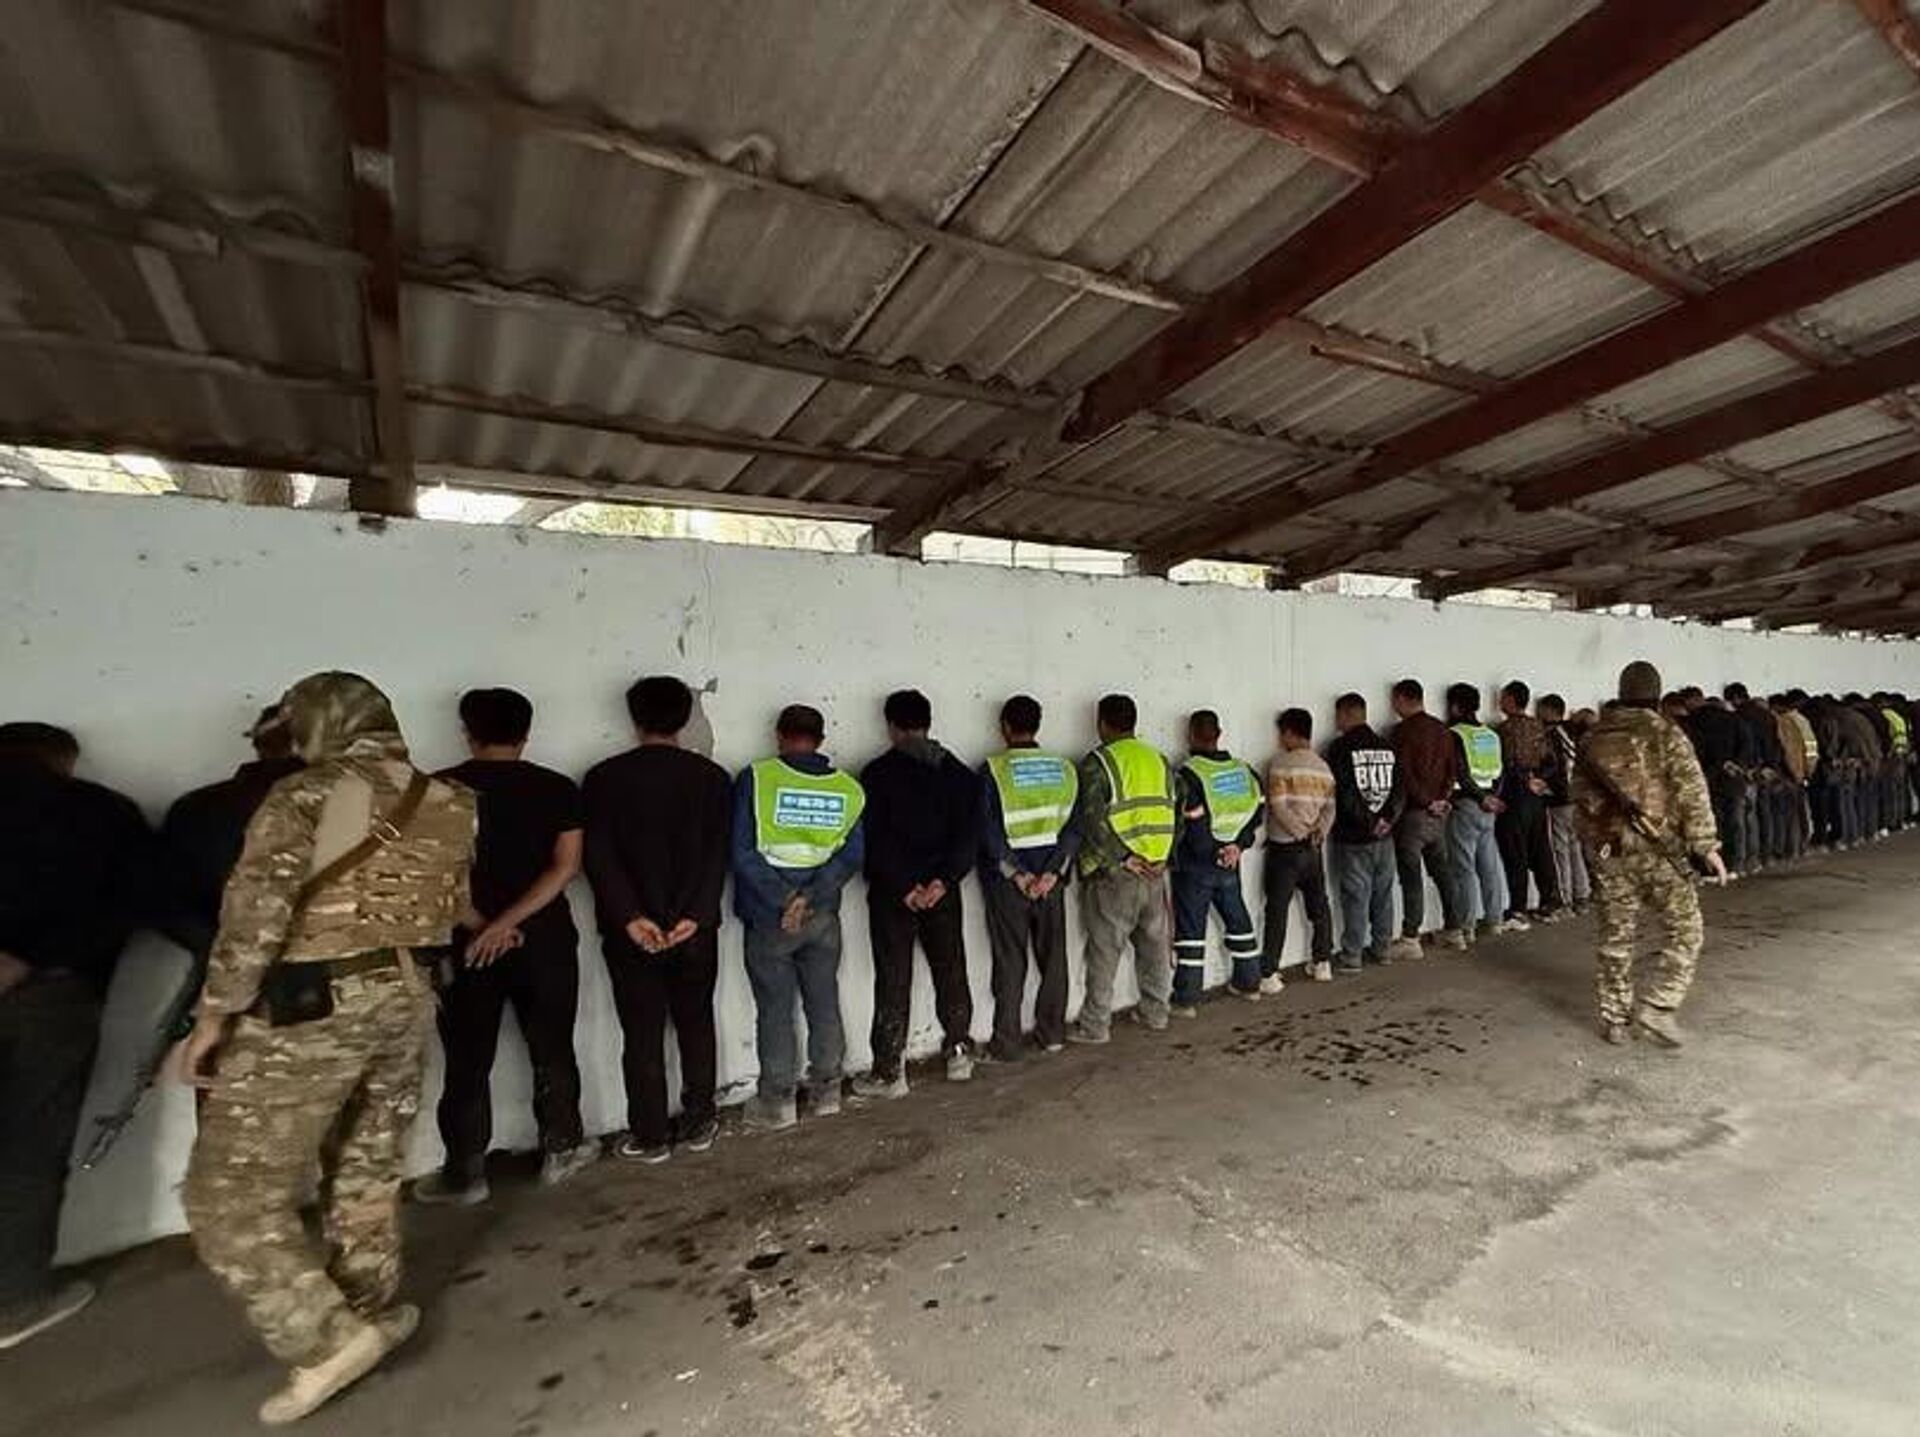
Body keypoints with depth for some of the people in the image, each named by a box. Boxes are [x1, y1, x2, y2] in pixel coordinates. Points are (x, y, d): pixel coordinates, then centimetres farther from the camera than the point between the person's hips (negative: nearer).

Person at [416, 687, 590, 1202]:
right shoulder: (558, 788, -2)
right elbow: (566, 866, -11)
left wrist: (480, 924, -9)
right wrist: (507, 923, -12)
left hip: (466, 944, -1)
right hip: (545, 941, 1)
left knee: (467, 1062, 12)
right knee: (552, 1050, 15)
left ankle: (464, 1173, 23)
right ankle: (561, 1150, 28)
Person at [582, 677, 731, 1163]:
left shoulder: (604, 778, -5)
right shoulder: (711, 776, -3)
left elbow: (599, 857, -13)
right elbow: (718, 854, -10)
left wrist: (630, 917, -16)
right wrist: (694, 915, -13)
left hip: (630, 931, -1)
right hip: (695, 927, 2)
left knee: (642, 1036, 10)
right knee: (696, 1026, 16)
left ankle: (650, 1137, 21)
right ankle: (699, 1124, 26)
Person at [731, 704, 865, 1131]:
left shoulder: (755, 779, -11)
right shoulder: (848, 788, -2)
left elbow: (744, 852, -15)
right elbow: (852, 855, -7)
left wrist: (783, 901, -12)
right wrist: (810, 898, -12)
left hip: (768, 919, -3)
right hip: (824, 916, 3)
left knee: (774, 1009, 10)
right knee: (824, 1003, 15)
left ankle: (778, 1101, 22)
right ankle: (827, 1091, 28)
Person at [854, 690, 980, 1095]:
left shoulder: (877, 774, -9)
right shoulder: (958, 772, 4)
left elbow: (875, 840, -14)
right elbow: (969, 833, -2)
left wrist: (904, 887, -11)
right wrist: (943, 880, -9)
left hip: (891, 894, -4)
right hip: (944, 891, 4)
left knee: (893, 981, 4)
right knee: (951, 971, 17)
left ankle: (889, 1073, 11)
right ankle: (959, 1052, 28)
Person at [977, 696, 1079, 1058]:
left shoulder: (993, 770, -9)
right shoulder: (1064, 768, 3)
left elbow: (990, 831, -13)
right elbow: (1073, 825, -2)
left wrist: (1017, 874, -10)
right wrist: (1052, 871, -7)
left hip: (1007, 882, -3)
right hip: (1050, 876, 3)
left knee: (1010, 963, 5)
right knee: (1054, 957, 14)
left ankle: (1006, 1044, 13)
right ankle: (1052, 1034, 25)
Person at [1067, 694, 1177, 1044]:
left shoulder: (1097, 762, -9)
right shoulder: (1160, 760, 9)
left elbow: (1093, 820, -19)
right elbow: (1176, 815, 9)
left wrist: (1123, 858, -15)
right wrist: (1163, 856, 8)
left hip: (1113, 874, -5)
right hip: (1156, 871, 6)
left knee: (1104, 951, 3)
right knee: (1155, 945, 17)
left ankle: (1095, 1025, 11)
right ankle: (1155, 1013, 29)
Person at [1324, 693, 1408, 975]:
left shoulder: (1340, 748, -11)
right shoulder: (1388, 748, 7)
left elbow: (1343, 793, -16)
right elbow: (1400, 789, 2)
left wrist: (1366, 822, -8)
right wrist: (1386, 818, -5)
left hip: (1352, 837, -5)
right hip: (1383, 836, 5)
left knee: (1355, 896, 0)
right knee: (1383, 893, 14)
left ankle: (1351, 957, 5)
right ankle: (1382, 948, 25)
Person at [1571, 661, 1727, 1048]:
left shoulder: (1593, 738, 7)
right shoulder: (1667, 735, -4)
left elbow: (1582, 796, 11)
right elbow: (1692, 795, -8)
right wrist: (1707, 846, -2)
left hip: (1608, 849, 4)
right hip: (1657, 847, -4)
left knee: (1616, 936, 12)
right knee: (1685, 929, 8)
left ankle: (1615, 1019, 18)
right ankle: (1656, 1007, -2)